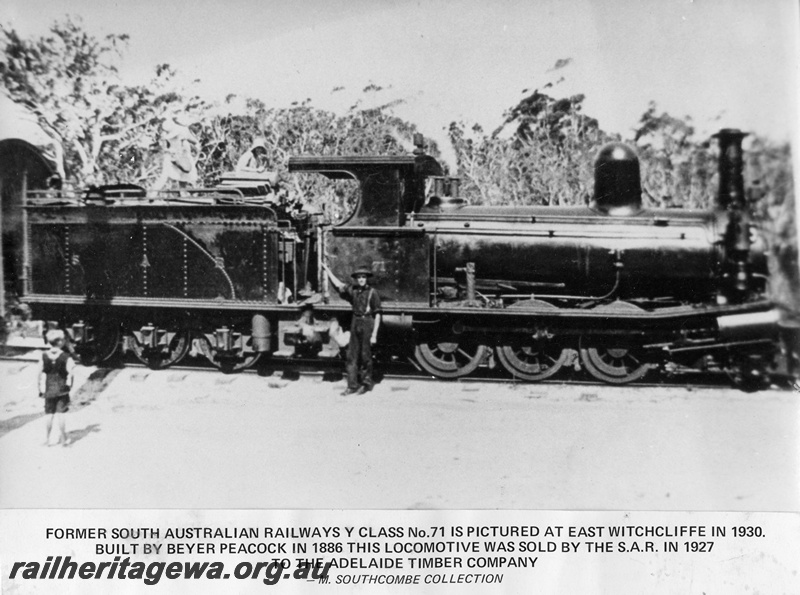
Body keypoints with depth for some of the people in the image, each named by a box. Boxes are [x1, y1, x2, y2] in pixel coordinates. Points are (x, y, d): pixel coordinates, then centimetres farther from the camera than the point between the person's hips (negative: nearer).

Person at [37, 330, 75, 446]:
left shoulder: (44, 357, -1)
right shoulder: (66, 357, -9)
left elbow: (40, 374, 1)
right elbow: (71, 373, -13)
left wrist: (41, 390, 8)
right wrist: (68, 385, 1)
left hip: (49, 390, 2)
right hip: (62, 390, -2)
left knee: (50, 414, 11)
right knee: (60, 414, 2)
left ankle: (47, 439, 14)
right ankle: (63, 439, 4)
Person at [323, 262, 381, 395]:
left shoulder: (372, 293, -7)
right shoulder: (353, 291, 9)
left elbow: (377, 315, -8)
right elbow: (338, 285, 21)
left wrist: (374, 334, -12)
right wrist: (328, 270, 22)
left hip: (368, 324, -5)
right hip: (355, 324, 5)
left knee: (365, 356, 2)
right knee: (352, 356, 5)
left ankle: (366, 384, 16)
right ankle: (352, 385, 10)